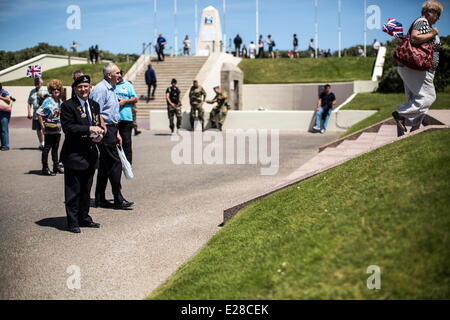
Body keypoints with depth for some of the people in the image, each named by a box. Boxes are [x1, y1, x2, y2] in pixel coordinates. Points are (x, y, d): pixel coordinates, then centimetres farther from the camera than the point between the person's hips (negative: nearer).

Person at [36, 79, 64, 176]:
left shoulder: (60, 101, 8)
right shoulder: (48, 101, -12)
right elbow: (39, 113, -14)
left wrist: (61, 124, 12)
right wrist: (43, 125, -14)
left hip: (58, 129, 6)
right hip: (49, 129, -6)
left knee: (55, 148, 14)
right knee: (47, 148, 0)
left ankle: (56, 166, 23)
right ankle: (45, 168, 5)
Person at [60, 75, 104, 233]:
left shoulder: (94, 105, 13)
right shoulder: (68, 105, -8)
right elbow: (67, 127, -17)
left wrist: (99, 134, -3)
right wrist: (89, 129, -22)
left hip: (90, 154, 7)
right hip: (74, 154, -7)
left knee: (86, 189, 16)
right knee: (73, 190, 0)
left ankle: (84, 218, 27)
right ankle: (73, 222, 8)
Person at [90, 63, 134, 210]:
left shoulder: (111, 89, 19)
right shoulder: (100, 89, -13)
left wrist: (117, 133, 24)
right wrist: (103, 131, -19)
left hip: (112, 129, 10)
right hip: (105, 130, -10)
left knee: (105, 165, 11)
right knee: (115, 163, -9)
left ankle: (100, 199, 17)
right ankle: (118, 199, -5)